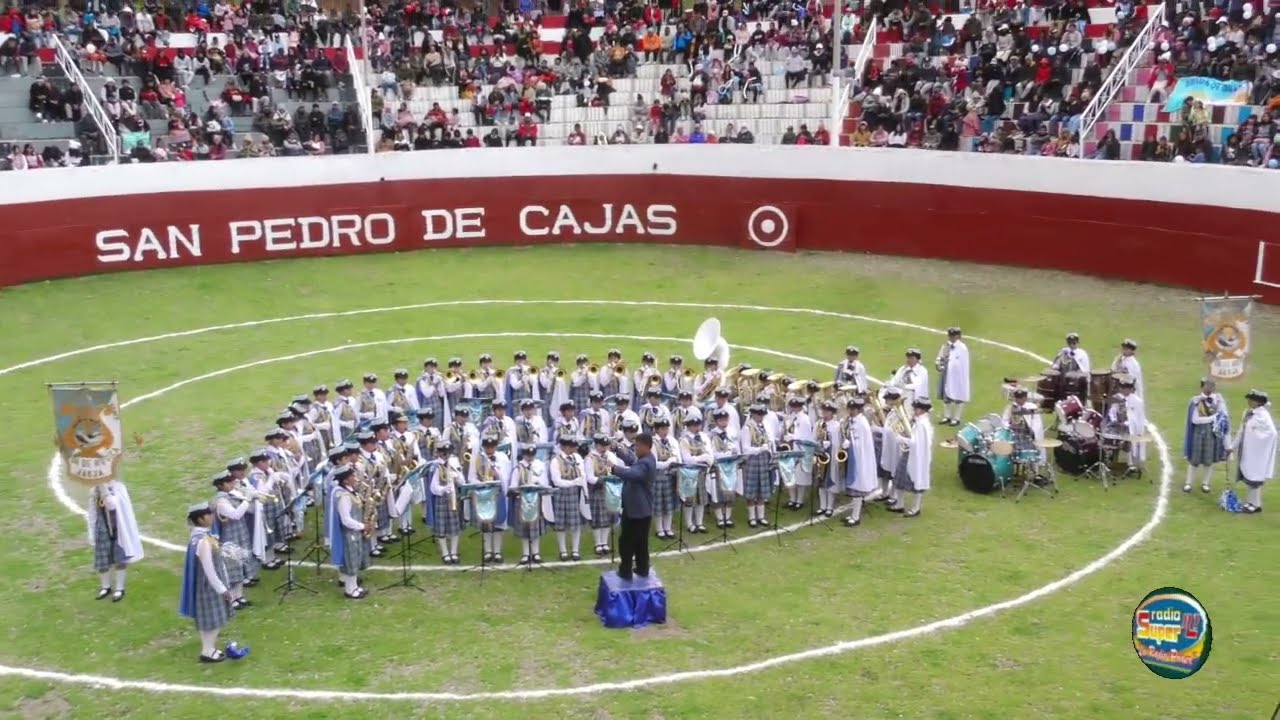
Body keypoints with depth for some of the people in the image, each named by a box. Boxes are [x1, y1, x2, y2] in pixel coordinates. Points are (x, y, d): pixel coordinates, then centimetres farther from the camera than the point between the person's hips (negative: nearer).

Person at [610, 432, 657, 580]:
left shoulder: (645, 464, -25)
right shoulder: (645, 460, 9)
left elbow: (632, 474, -44)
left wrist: (615, 468, -38)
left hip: (635, 509, -10)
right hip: (642, 508, 10)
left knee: (626, 541, 2)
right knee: (641, 541, 17)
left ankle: (625, 571, 9)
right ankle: (642, 569, 25)